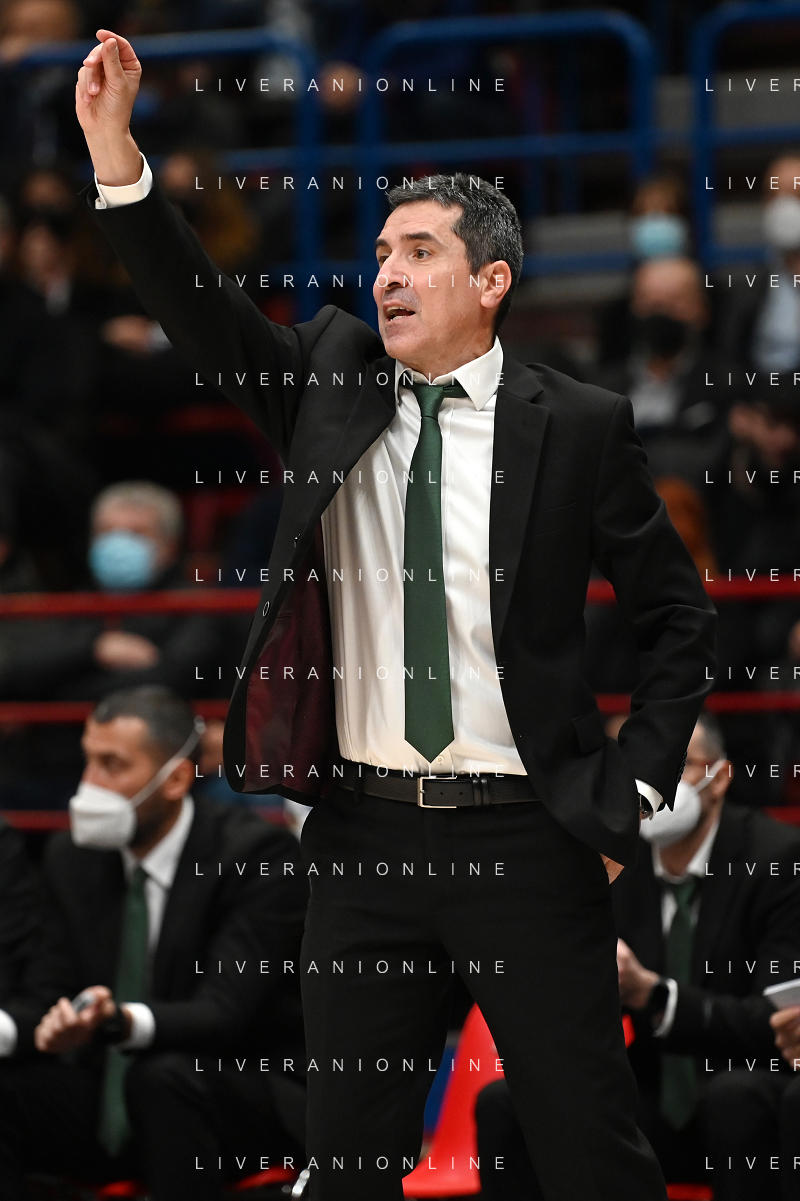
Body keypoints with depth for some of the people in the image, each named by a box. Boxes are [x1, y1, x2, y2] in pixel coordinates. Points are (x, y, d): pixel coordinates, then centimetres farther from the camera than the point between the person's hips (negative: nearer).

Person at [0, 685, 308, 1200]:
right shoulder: (74, 858, 6)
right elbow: (48, 993, 4)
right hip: (111, 1110, 5)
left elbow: (223, 1013, -22)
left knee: (166, 1075, -37)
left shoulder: (259, 853, -13)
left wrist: (119, 1021, -43)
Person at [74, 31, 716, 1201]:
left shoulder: (577, 426, -2)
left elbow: (677, 615, 4)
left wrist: (631, 791, -2)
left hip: (526, 840, -3)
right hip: (364, 833, 3)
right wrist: (114, 146, -17)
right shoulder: (333, 378, 6)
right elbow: (198, 307, -5)